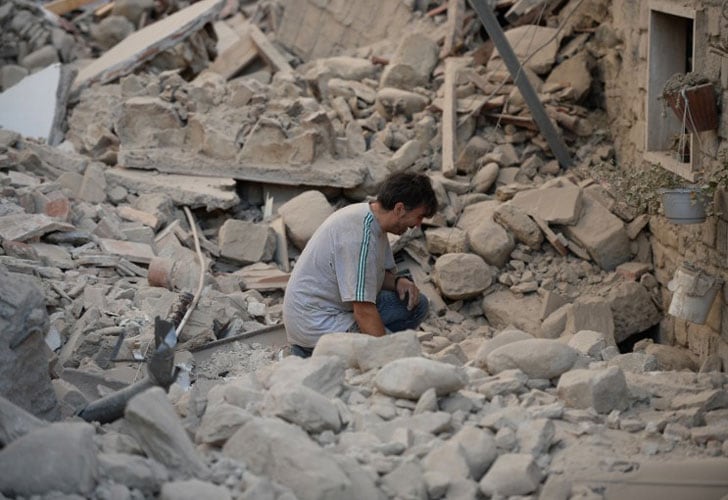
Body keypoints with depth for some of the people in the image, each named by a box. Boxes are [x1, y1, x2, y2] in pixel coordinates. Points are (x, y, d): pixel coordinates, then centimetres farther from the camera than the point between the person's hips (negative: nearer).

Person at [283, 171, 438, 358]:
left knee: (416, 304, 6)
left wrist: (398, 281, -1)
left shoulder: (371, 216, 4)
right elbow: (364, 313, -27)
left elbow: (379, 273, 21)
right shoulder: (361, 235, -27)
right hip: (318, 323, -10)